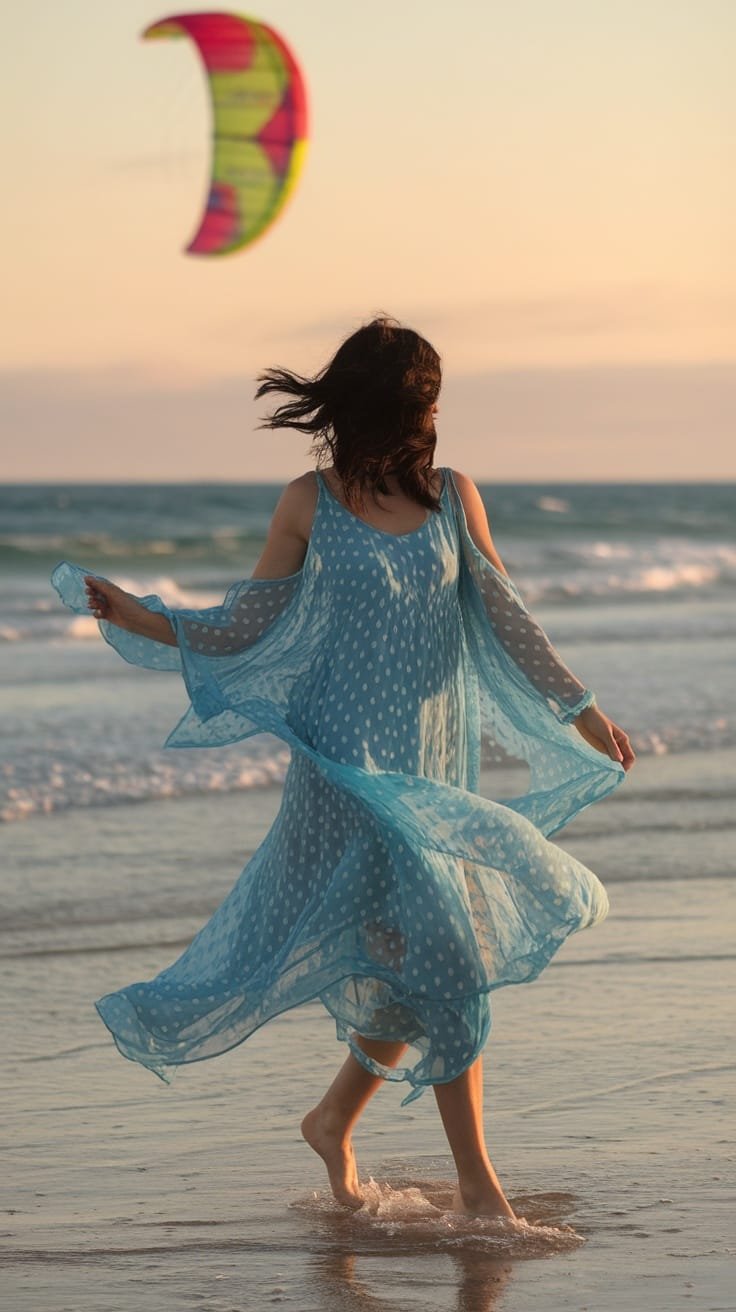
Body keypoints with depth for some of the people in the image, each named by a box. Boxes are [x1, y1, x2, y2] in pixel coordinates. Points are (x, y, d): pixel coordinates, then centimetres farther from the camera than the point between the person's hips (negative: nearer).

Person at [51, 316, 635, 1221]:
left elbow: (503, 621, 12)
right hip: (349, 764, -4)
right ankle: (476, 1180, -4)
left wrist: (581, 710, 12)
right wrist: (136, 618, -7)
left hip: (435, 764, 5)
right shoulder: (309, 505, -3)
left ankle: (333, 1120, 30)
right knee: (439, 955, -10)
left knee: (411, 973, 6)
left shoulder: (453, 497, 6)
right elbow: (245, 631, 3)